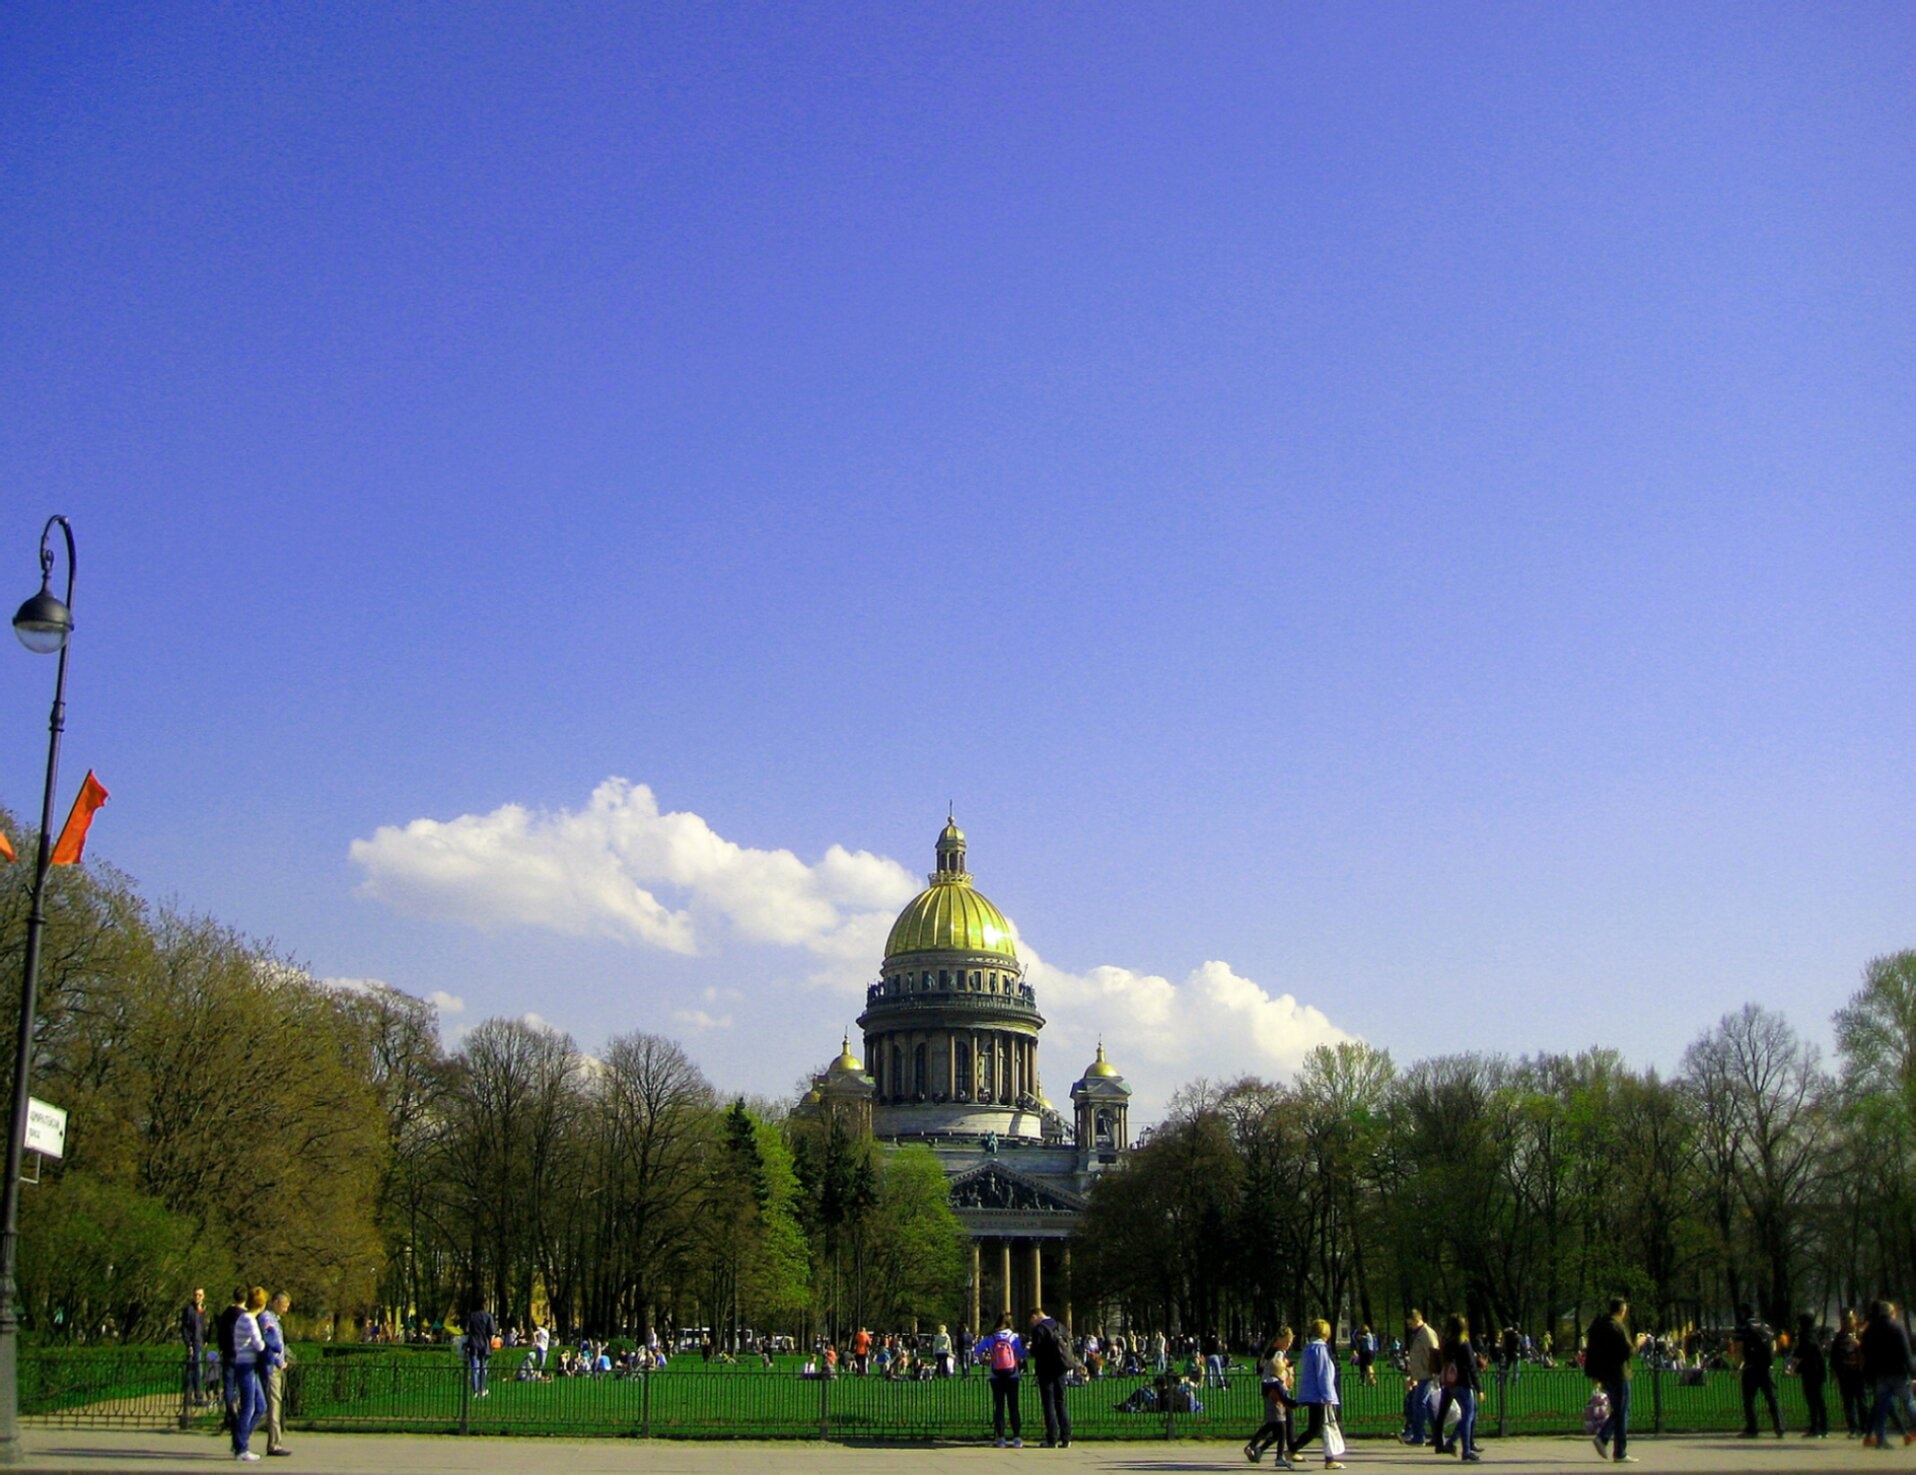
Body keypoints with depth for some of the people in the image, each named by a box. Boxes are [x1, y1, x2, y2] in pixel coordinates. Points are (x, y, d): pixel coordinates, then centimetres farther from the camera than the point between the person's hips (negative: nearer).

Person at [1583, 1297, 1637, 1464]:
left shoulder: (1597, 1325, 11)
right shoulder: (1617, 1327, -15)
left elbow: (1589, 1350, 16)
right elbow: (1628, 1351, -19)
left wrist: (1594, 1374, 21)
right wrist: (1637, 1343, 1)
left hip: (1603, 1374, 8)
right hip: (1617, 1374, -8)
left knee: (1618, 1410, 19)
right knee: (1622, 1412, -1)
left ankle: (1602, 1438, 4)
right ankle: (1620, 1453, 1)